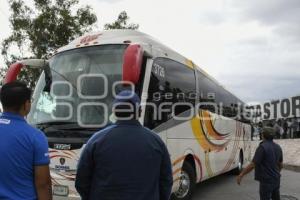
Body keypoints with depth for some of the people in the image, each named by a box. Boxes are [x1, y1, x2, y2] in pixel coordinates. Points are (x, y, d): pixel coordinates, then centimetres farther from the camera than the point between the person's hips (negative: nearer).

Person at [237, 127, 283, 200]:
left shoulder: (262, 147, -20)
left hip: (266, 181, -7)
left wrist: (241, 175, -12)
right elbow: (280, 164, 15)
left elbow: (252, 165, -21)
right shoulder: (278, 147, 5)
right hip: (276, 179, 8)